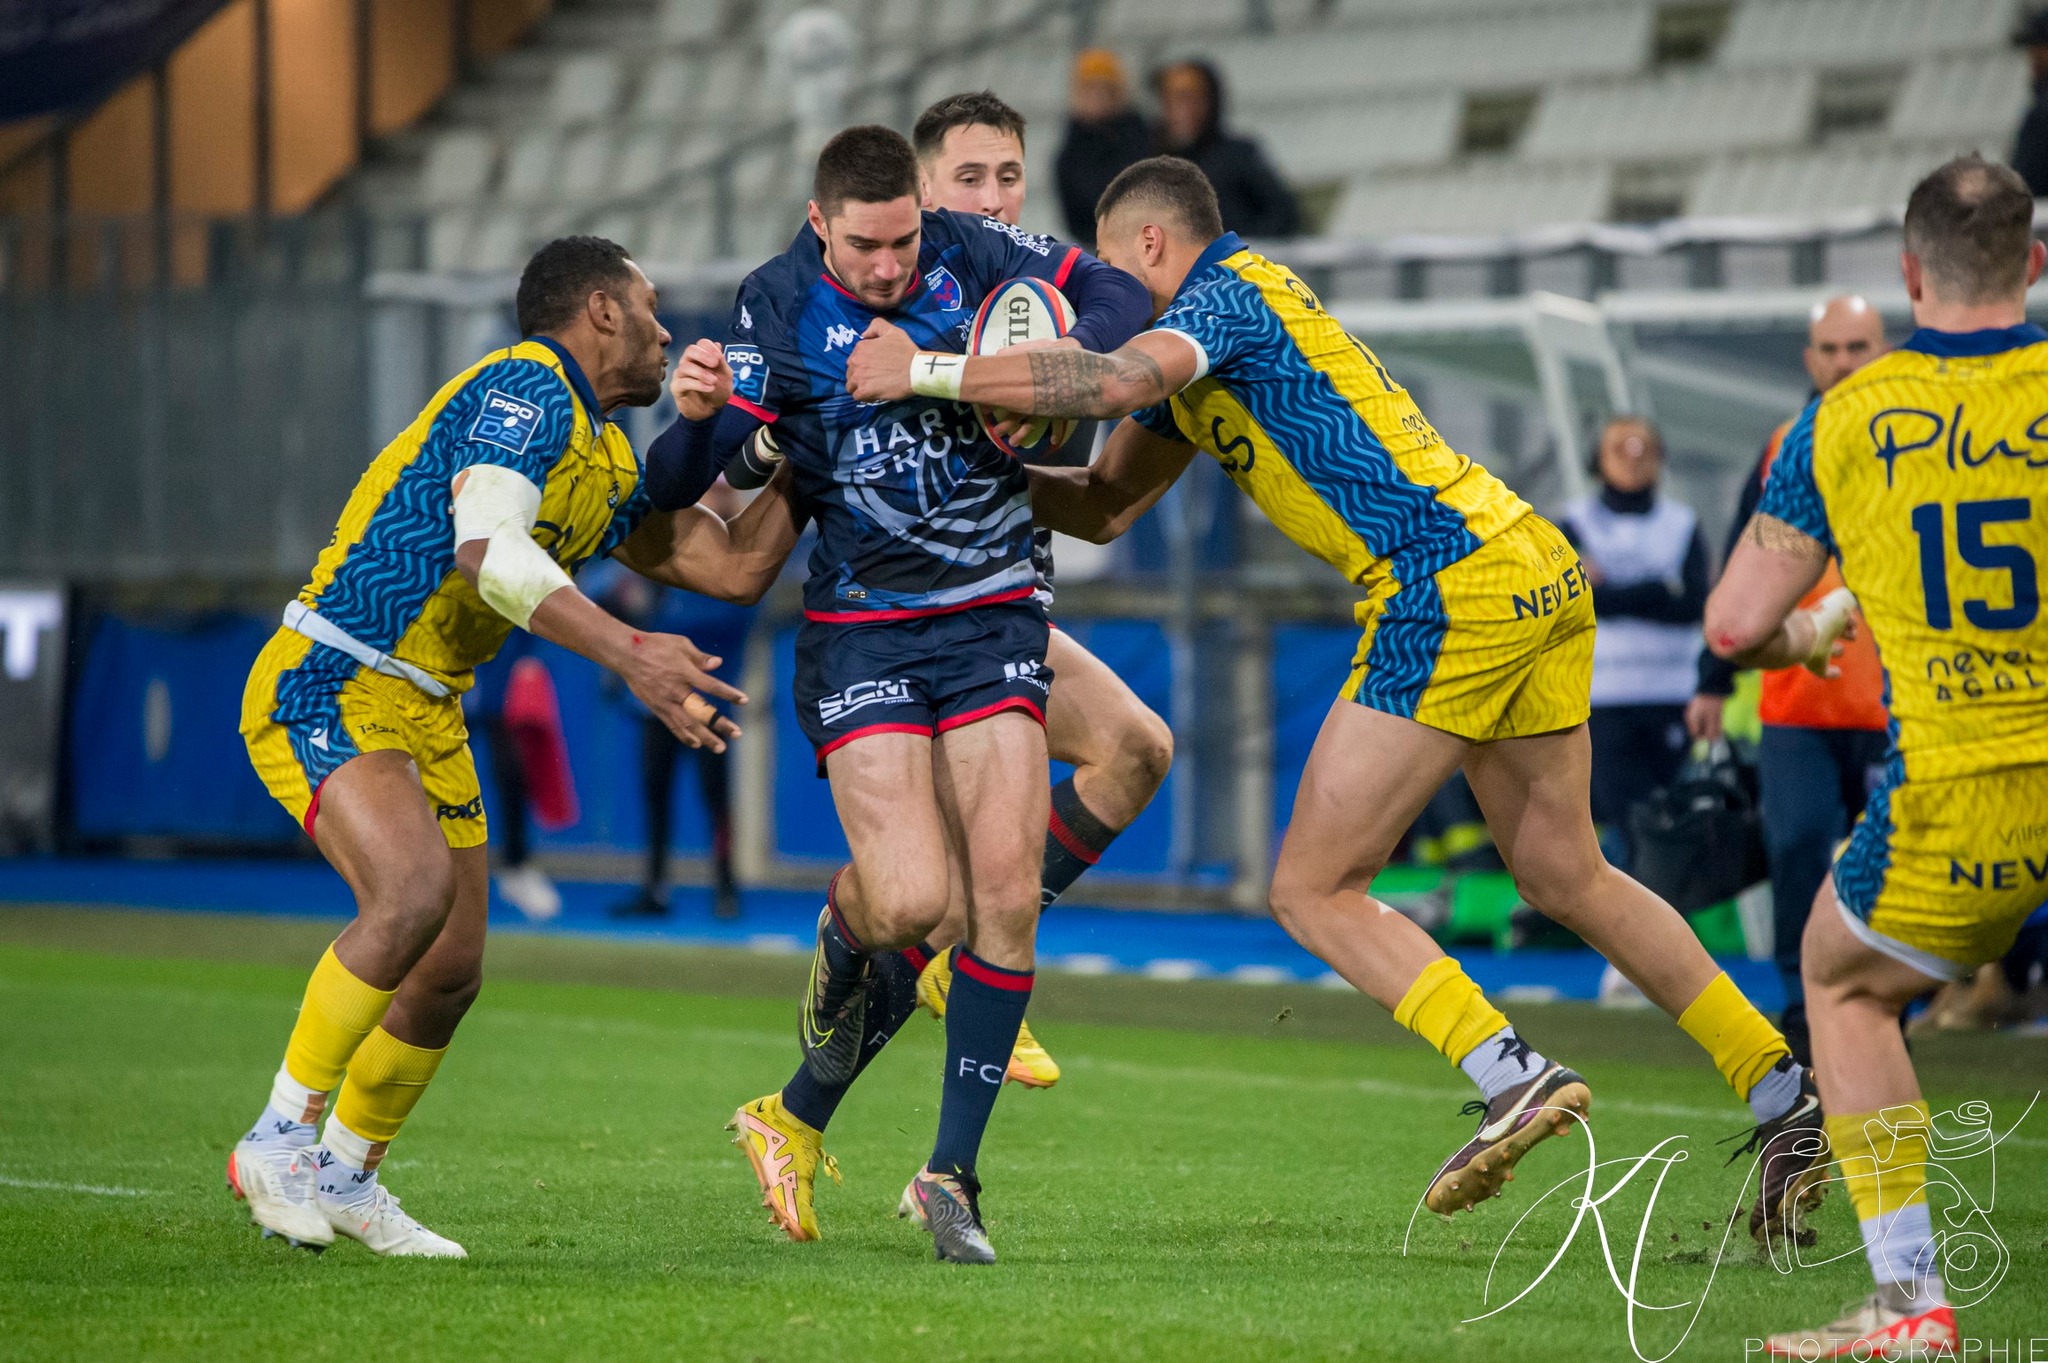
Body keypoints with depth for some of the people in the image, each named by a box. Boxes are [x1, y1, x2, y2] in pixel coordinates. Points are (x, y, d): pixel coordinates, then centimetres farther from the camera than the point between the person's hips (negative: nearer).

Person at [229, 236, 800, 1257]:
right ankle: (281, 1135, -16)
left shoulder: (607, 464, 15)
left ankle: (343, 1177, 26)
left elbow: (733, 566, 18)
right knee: (415, 888, -30)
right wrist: (631, 655, -35)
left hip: (426, 713, 9)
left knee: (451, 973, 6)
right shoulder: (525, 389, -15)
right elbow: (487, 549, -29)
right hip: (327, 686, -9)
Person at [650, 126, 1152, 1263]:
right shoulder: (778, 308, -8)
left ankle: (951, 1176, 1)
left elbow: (1111, 294, 11)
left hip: (992, 613, 3)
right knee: (909, 899, -18)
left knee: (1006, 889, -10)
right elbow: (679, 481, -13)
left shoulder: (968, 253, -1)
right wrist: (698, 411, -36)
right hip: (859, 633, -3)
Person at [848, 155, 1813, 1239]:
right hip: (1538, 569, 10)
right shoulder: (1205, 355, 26)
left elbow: (1114, 379, -24)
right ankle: (1785, 1095, 19)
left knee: (1313, 890, -4)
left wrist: (927, 372, -20)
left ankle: (1511, 1075, -16)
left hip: (1446, 589, -10)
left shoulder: (1229, 294, -4)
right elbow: (1106, 503, 29)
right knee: (1565, 876, 20)